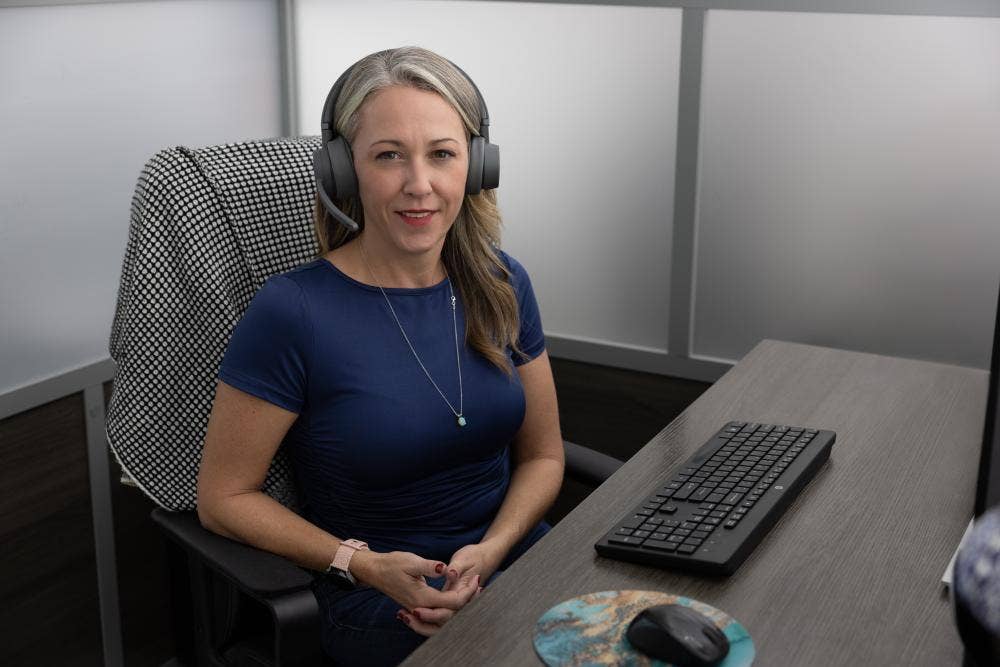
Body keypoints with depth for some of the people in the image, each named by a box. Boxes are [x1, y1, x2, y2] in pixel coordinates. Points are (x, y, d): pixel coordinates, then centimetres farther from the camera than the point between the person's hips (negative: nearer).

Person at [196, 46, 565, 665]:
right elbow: (223, 498, -6)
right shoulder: (291, 312, -14)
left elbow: (542, 455, 9)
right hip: (382, 605, -4)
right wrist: (366, 565, -16)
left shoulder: (501, 285, 1)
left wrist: (488, 553, -9)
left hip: (517, 556, 5)